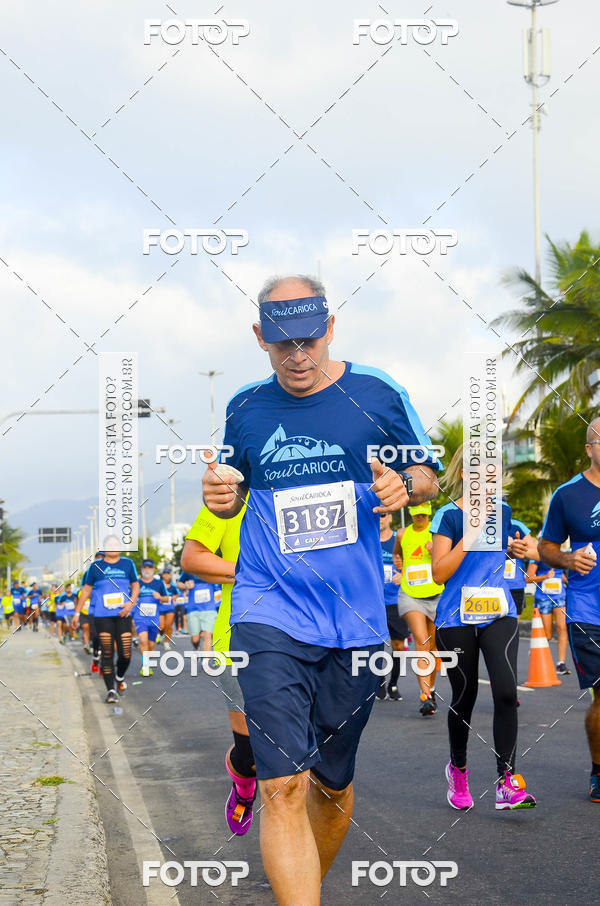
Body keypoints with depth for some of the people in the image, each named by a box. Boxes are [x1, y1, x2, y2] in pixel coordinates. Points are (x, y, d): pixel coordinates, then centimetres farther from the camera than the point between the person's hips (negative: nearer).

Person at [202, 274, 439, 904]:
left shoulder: (377, 396, 1)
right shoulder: (245, 410, 5)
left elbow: (428, 475, 11)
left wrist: (403, 485, -12)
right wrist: (220, 495, -4)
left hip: (355, 619, 1)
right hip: (269, 615, -1)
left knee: (333, 784, 14)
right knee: (284, 786, -16)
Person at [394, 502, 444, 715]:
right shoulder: (403, 534, 6)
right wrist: (397, 562, 8)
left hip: (436, 595, 0)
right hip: (410, 595, 0)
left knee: (432, 647, 11)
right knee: (421, 642, -19)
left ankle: (430, 689, 33)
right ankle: (425, 697, -25)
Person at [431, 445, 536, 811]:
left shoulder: (502, 511, 9)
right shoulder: (449, 515, -6)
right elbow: (439, 573, -12)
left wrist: (514, 548, 4)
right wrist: (471, 533, -19)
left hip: (498, 613, 3)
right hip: (457, 619, -3)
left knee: (506, 692, -15)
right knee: (465, 697, 7)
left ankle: (507, 782, -13)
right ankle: (458, 769, 31)